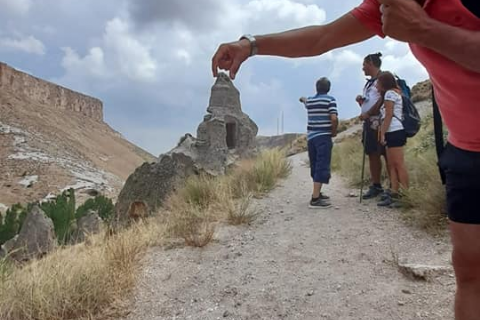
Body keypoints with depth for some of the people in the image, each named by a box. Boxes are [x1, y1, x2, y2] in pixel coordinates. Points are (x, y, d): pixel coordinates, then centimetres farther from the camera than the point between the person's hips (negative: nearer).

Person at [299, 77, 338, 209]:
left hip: (311, 136, 7)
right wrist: (334, 132, 0)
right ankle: (315, 199, -14)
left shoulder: (310, 100, 13)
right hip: (323, 137, -7)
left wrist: (303, 99, 63)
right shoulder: (330, 100, -6)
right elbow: (334, 118, -17)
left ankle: (317, 193, 27)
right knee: (322, 166, -8)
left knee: (315, 166, 16)